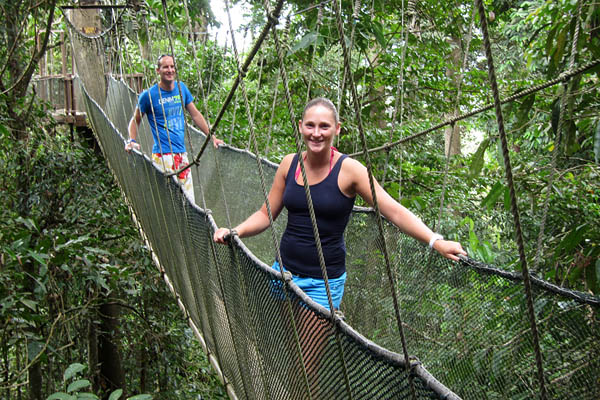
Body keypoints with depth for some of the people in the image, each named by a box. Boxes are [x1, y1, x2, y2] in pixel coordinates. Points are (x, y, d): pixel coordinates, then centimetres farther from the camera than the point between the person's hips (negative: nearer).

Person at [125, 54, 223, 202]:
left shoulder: (181, 88, 9)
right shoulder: (149, 95, -4)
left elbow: (195, 115, 17)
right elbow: (135, 120, 6)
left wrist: (212, 137, 16)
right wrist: (132, 141, -10)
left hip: (182, 153, 5)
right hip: (163, 155, -5)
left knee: (188, 200, 6)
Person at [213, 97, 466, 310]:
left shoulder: (348, 169, -12)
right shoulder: (289, 164, 1)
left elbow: (394, 212, -16)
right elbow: (266, 214, 9)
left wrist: (435, 241, -28)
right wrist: (235, 232, -8)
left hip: (324, 281, -4)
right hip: (284, 270, 4)